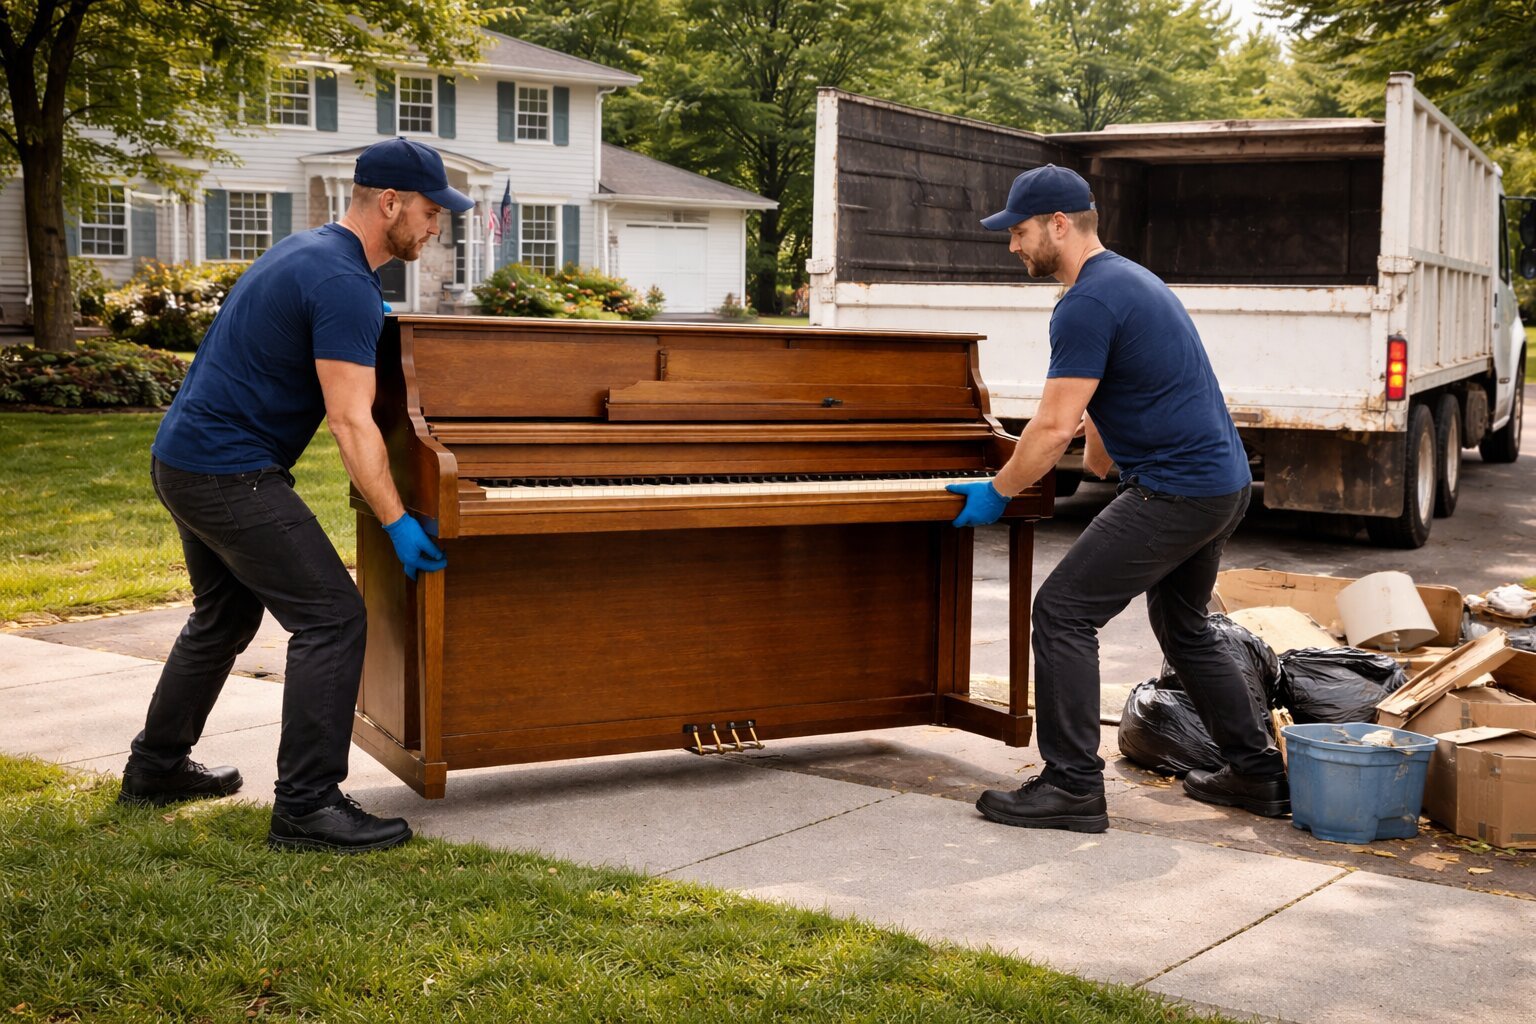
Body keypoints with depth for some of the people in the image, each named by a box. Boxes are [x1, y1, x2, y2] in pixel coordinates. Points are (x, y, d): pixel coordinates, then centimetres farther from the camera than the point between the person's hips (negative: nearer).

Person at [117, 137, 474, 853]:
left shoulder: (307, 250, 12)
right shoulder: (344, 284, -19)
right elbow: (351, 423, -25)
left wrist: (370, 318, 41)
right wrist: (399, 524, -24)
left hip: (182, 459, 11)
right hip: (230, 474, -11)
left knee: (225, 616, 24)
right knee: (332, 618, -11)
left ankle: (156, 768, 38)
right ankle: (306, 808, -9)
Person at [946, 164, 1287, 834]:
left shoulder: (1088, 303, -17)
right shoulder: (1127, 279, 16)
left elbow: (1055, 427, -19)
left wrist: (996, 493, -7)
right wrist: (1096, 467, 39)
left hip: (1176, 493, -11)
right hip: (1226, 482, 11)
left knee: (1063, 611, -8)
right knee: (1183, 628, 24)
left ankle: (1073, 785, -5)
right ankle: (1259, 774, 32)